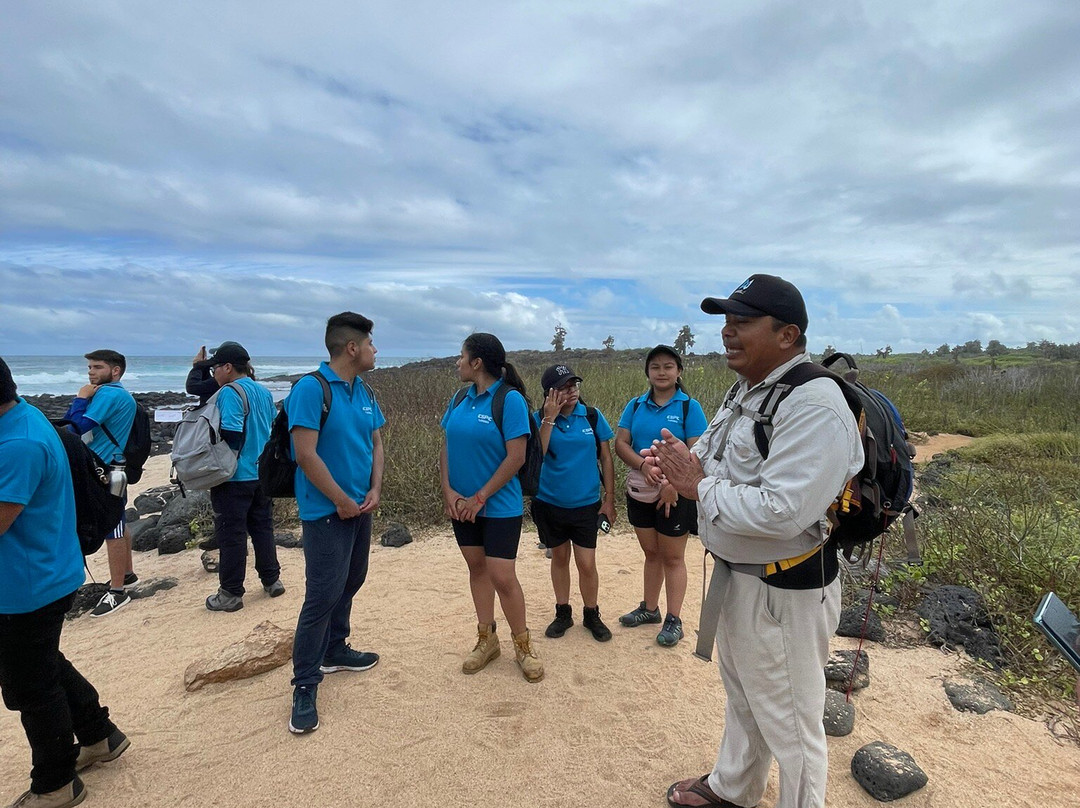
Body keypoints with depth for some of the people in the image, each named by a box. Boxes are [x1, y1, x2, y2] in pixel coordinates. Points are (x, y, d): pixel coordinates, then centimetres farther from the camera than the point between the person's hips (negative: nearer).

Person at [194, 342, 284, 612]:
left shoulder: (230, 393, -15)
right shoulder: (265, 392, 8)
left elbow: (231, 436, -21)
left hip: (235, 478, -7)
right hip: (263, 475, 8)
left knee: (231, 535, 3)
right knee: (263, 529, 17)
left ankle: (230, 594, 12)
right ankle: (271, 580, 25)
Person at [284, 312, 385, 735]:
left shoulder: (364, 391, 7)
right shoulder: (310, 389, -17)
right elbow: (306, 455, -21)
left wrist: (374, 491, -3)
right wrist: (343, 502, -15)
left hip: (360, 508, 8)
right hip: (326, 512, -8)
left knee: (349, 584, 19)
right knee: (322, 595, -5)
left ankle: (334, 651, 37)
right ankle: (305, 685, 9)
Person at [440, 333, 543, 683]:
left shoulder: (510, 400, -15)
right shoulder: (459, 400, 5)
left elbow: (515, 458, -18)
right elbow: (446, 447, 7)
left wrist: (480, 498, -16)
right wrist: (448, 491, -7)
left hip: (500, 506, -6)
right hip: (462, 505, 6)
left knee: (502, 576, -5)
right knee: (477, 567, 14)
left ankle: (523, 644, 17)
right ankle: (487, 639, 30)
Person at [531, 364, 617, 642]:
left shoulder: (593, 416, -5)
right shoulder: (539, 418, -6)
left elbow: (606, 458, 0)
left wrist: (609, 499, 0)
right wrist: (549, 418, -24)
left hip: (586, 504, 0)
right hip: (550, 503, 1)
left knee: (586, 564, 2)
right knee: (559, 557, 16)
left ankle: (591, 615, 26)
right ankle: (563, 613, 34)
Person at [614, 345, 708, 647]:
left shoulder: (689, 407, -6)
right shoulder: (636, 405, 5)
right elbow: (620, 443, -1)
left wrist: (673, 484, -19)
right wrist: (646, 466, -17)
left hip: (676, 494, -4)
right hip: (640, 491, 4)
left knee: (672, 557, 6)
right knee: (651, 553, 17)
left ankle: (674, 620, 18)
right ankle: (649, 608, 32)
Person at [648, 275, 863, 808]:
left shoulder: (813, 408, -26)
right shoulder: (747, 389, 6)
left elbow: (781, 513, -34)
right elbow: (727, 465, 16)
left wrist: (698, 487, -23)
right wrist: (680, 466, -6)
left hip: (784, 589, -10)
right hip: (734, 574, 10)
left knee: (789, 723, 11)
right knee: (741, 694, 29)